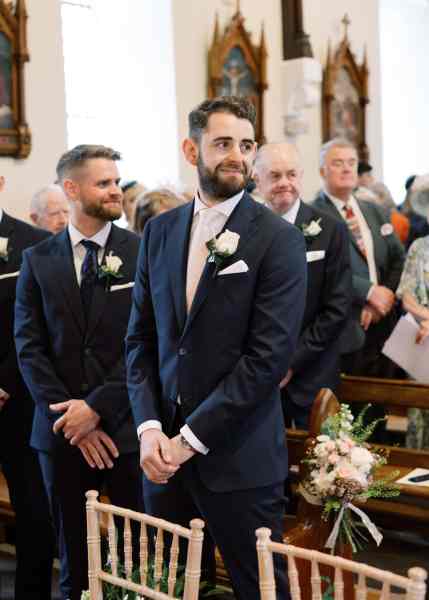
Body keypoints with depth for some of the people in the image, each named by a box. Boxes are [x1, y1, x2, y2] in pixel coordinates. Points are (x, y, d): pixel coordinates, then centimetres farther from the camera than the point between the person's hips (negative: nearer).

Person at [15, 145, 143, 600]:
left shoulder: (144, 253, -1)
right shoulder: (37, 260, 6)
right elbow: (29, 346, 1)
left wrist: (98, 407, -13)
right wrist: (69, 412, -9)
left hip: (126, 426, -2)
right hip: (61, 429, 2)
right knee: (75, 558, 13)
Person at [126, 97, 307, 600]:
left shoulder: (278, 239, -8)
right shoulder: (159, 232, 8)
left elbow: (269, 356, -15)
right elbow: (140, 338, 8)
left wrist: (191, 437, -14)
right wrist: (149, 427, -5)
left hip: (240, 458, -4)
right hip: (164, 452, 5)